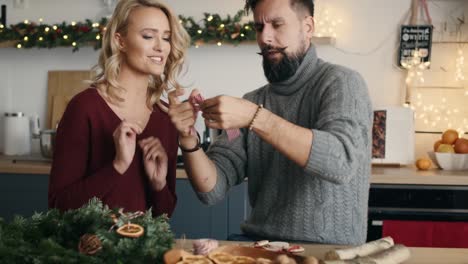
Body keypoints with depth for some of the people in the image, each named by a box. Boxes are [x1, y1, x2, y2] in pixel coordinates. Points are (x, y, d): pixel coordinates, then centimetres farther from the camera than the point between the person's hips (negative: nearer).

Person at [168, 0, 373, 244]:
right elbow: (212, 189, 1)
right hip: (260, 244, 4)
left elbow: (342, 162, -25)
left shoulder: (341, 83, -7)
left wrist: (255, 117, -29)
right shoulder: (253, 101, 6)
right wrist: (188, 139, -17)